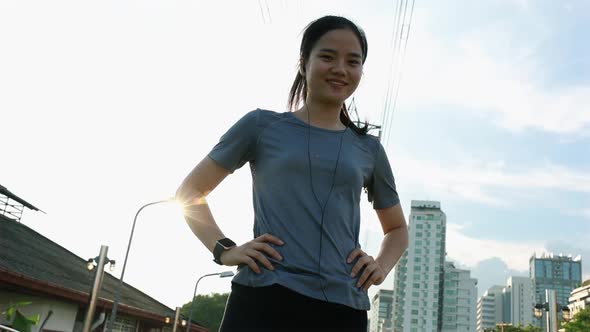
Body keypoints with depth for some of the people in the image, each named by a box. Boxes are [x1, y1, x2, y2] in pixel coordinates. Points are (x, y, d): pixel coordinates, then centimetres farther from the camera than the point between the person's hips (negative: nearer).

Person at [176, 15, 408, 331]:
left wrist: (381, 266, 6)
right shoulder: (263, 125, 6)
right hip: (263, 297, -2)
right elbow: (189, 192, 11)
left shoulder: (368, 149, 14)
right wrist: (224, 250, -4)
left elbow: (397, 228, 27)